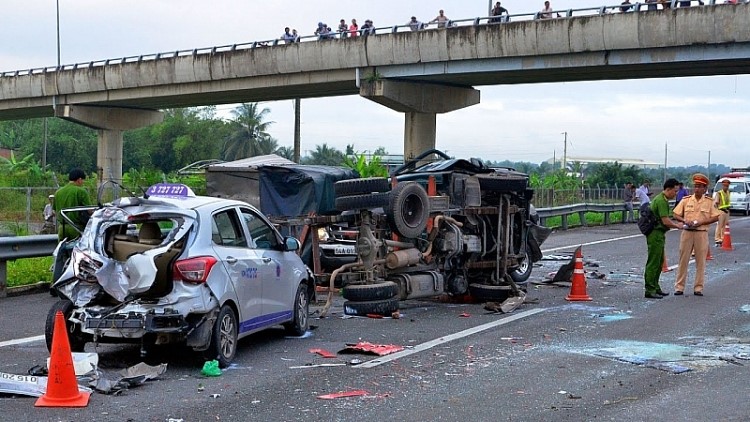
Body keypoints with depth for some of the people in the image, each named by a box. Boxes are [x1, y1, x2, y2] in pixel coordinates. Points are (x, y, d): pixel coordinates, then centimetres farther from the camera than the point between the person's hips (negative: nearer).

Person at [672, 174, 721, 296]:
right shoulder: (686, 200, 4)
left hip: (701, 233, -1)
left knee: (700, 261, 3)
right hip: (687, 232, 1)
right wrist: (684, 220, -14)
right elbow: (676, 215, 6)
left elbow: (716, 217, -1)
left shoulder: (709, 202, 2)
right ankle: (679, 286, 8)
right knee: (683, 259, 2)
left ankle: (698, 287, 10)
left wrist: (701, 222, -14)